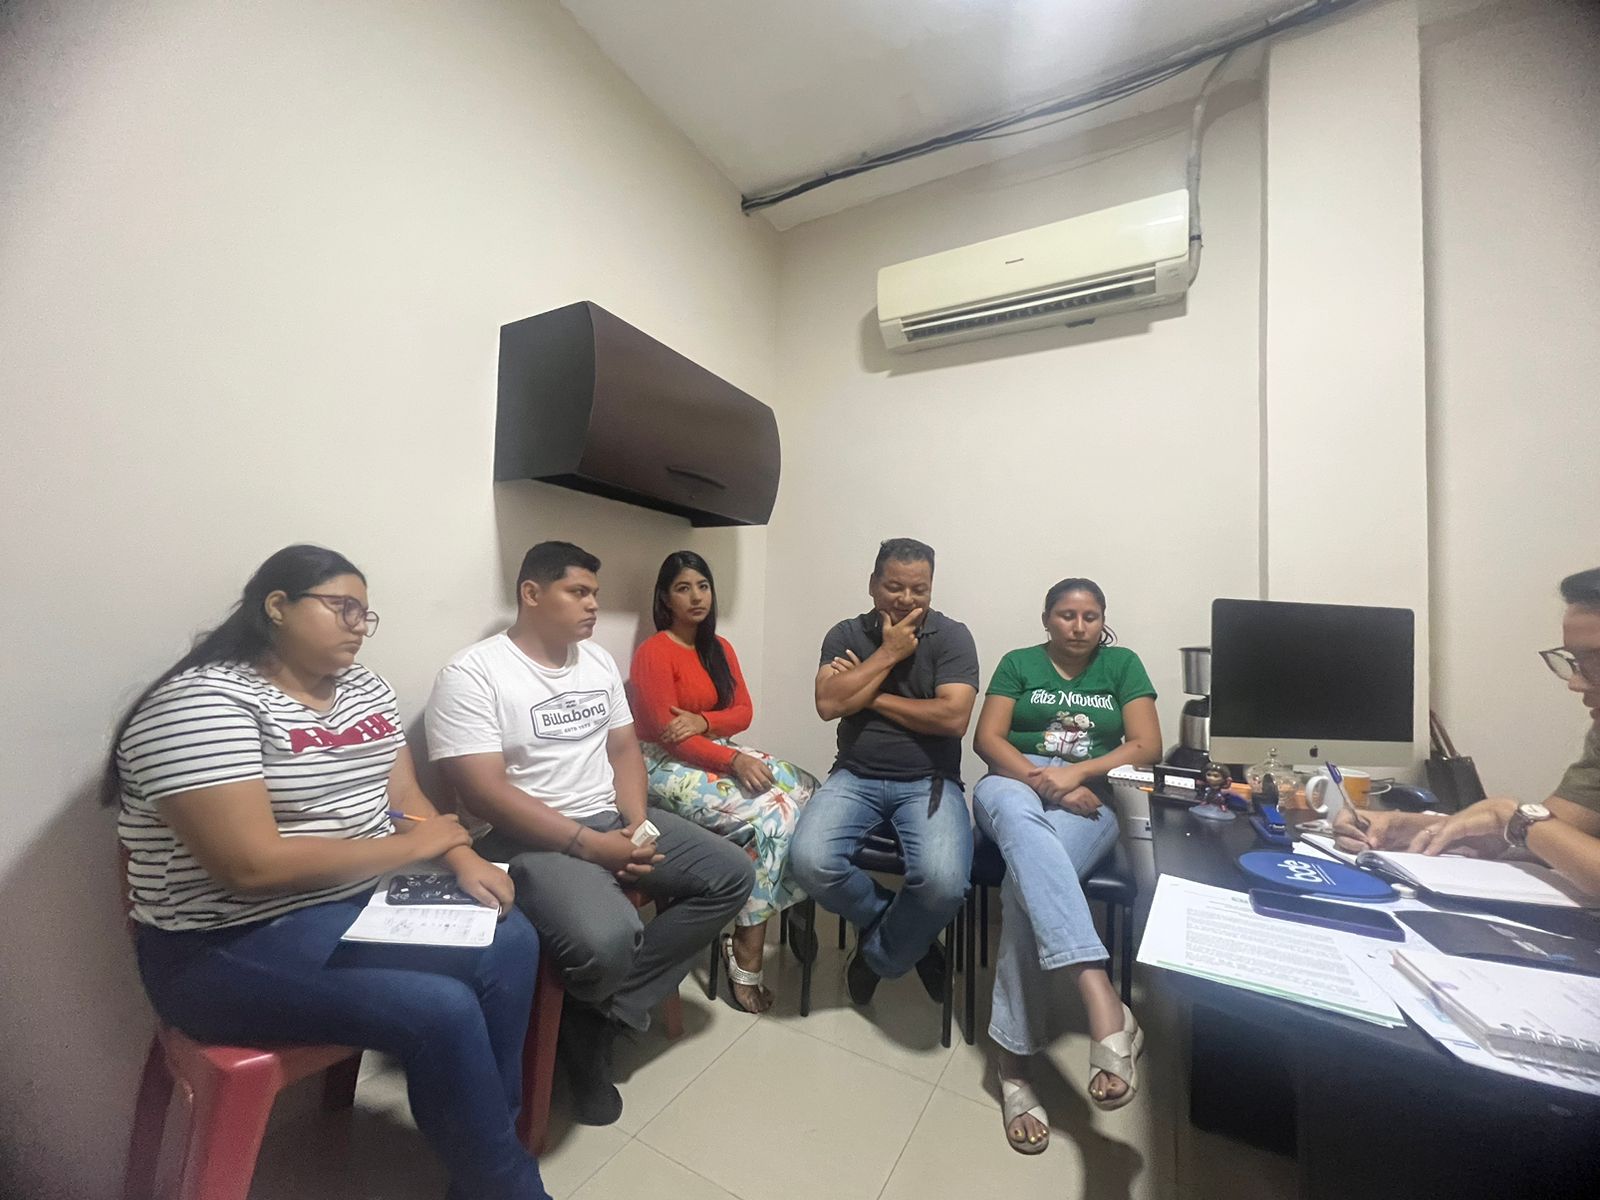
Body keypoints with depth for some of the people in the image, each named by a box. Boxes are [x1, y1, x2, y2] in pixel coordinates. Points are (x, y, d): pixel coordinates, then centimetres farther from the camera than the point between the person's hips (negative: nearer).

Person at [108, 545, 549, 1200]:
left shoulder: (362, 686, 6)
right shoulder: (202, 701, -19)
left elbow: (406, 798, 7)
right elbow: (253, 866, -27)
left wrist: (463, 857, -11)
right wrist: (412, 846, -18)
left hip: (361, 900, 8)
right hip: (237, 944, -7)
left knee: (512, 942, -8)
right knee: (443, 1011, -22)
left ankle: (487, 1135, 12)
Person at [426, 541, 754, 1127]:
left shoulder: (599, 662, 10)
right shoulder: (472, 674, -12)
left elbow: (624, 749, 11)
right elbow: (484, 793, -18)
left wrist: (637, 825, -7)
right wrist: (591, 845, -21)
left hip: (613, 821, 8)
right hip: (529, 839, -7)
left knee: (732, 873, -2)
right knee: (607, 940, -33)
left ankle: (602, 1014, 2)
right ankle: (579, 1023, 7)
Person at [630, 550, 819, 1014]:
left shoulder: (719, 647, 10)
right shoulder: (653, 652, -12)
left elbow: (743, 712, 6)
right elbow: (666, 733, -17)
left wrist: (702, 721, -16)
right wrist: (734, 761, -23)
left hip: (720, 753, 7)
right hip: (671, 766, -7)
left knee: (807, 791, -15)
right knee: (772, 818, -24)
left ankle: (796, 907, -4)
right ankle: (746, 953, -10)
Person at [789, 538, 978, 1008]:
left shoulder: (952, 636, -1)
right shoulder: (846, 634, 5)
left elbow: (953, 718, -14)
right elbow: (828, 704, -10)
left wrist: (871, 696, -9)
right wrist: (888, 653, -10)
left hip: (928, 781, -1)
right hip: (855, 777, 2)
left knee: (942, 881, -29)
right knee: (810, 861, -25)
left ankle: (880, 954, 7)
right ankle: (910, 936, 6)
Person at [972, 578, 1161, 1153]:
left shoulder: (1123, 664, 15)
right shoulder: (1018, 663, 13)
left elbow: (1147, 747, 4)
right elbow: (987, 739, 3)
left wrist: (1076, 773, -13)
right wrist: (1044, 780, -14)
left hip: (1090, 799, 1)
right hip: (1015, 787, 0)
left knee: (1026, 879, -33)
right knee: (1022, 821, -40)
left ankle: (1014, 1060, -28)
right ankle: (1106, 1009, -48)